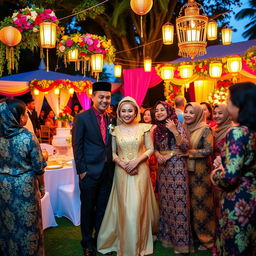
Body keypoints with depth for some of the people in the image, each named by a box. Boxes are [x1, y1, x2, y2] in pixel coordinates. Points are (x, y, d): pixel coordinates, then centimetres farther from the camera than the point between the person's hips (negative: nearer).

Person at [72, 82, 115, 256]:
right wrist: (81, 170, -11)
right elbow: (77, 146, -9)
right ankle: (87, 242, 29)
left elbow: (111, 145, 10)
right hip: (90, 171, -4)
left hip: (108, 171, 4)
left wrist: (113, 166, 4)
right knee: (88, 208, 11)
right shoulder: (82, 118, -8)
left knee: (103, 207, 16)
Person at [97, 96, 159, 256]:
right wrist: (123, 164, -12)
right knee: (124, 208, 4)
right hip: (121, 172, 1)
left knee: (137, 207, -1)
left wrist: (136, 161, -14)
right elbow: (112, 152, 5)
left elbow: (150, 149, 0)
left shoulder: (144, 128, -1)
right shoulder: (115, 130, 3)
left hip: (140, 171, -1)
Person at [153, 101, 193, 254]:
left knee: (178, 201, -3)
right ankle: (167, 235, 26)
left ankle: (181, 241, 8)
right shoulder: (157, 129, 9)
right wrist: (158, 155, -5)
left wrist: (174, 131, -21)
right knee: (165, 200, 11)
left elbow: (185, 146, -13)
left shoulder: (177, 124, -6)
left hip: (177, 166, -6)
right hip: (163, 167, 6)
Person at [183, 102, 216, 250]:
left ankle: (207, 239, 21)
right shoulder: (183, 128, 7)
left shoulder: (205, 129, -9)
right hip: (186, 170, 5)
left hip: (201, 171, -5)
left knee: (201, 203, 4)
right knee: (189, 203, 11)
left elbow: (208, 150, -16)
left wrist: (188, 152, -15)